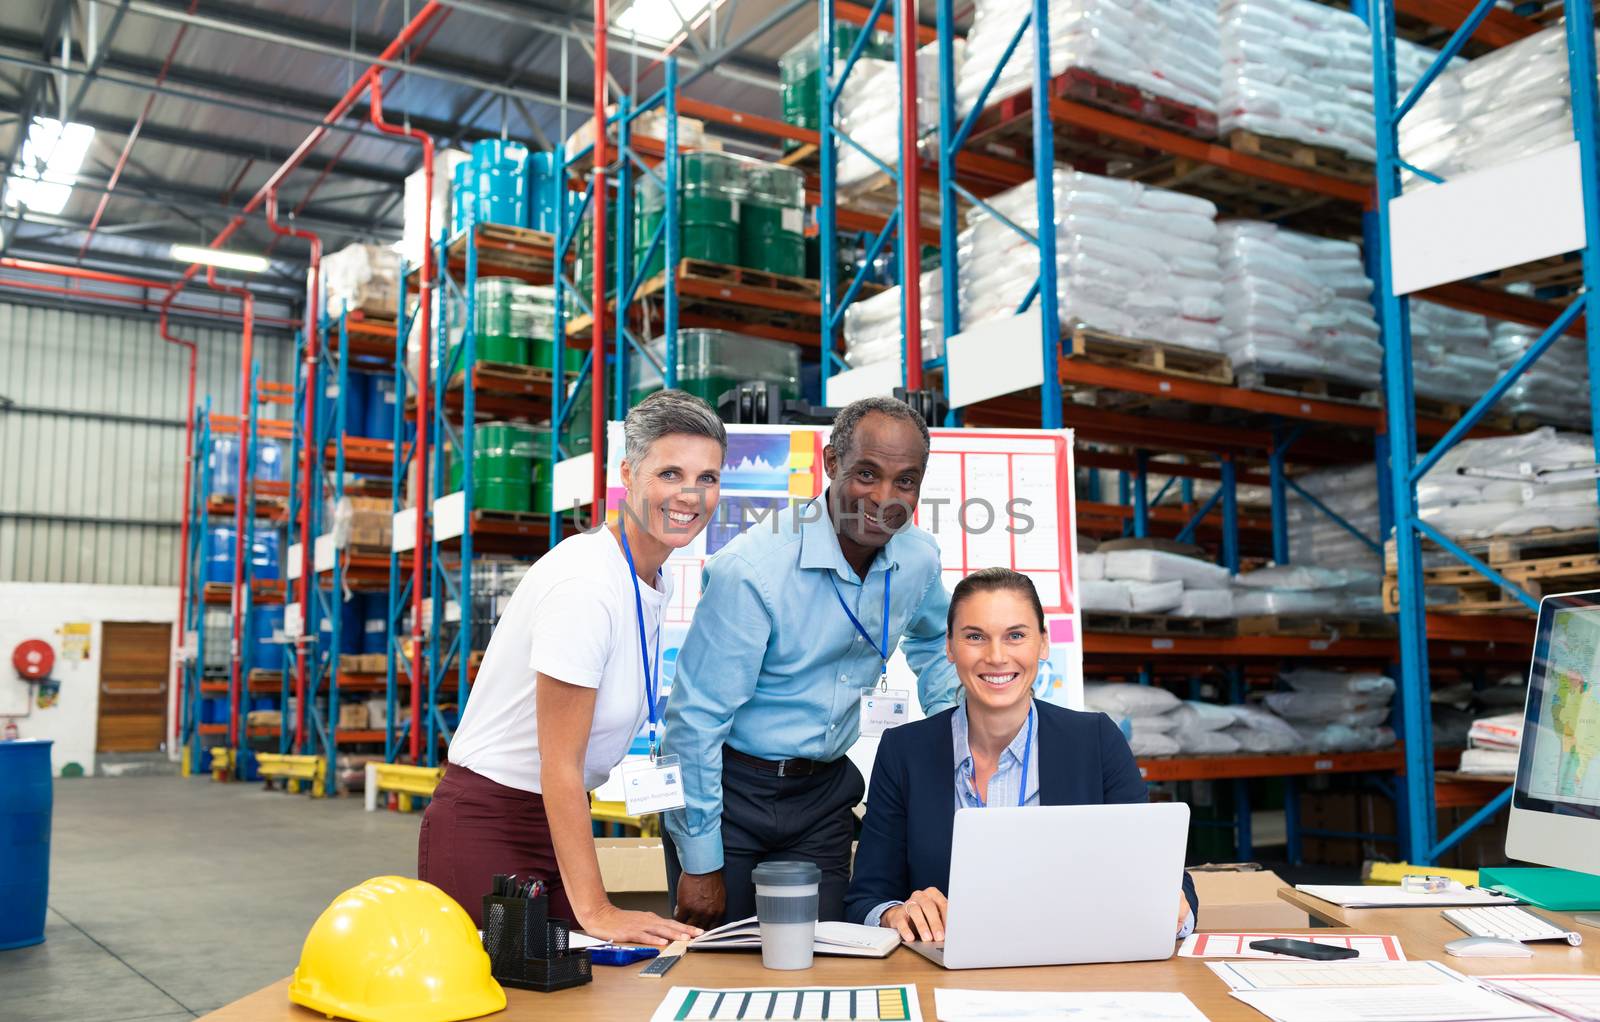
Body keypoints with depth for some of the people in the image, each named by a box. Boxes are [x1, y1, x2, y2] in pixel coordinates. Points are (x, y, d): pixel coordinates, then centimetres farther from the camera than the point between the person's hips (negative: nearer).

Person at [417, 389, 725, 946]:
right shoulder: (584, 584, -23)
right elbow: (560, 764, -22)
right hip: (485, 827, -8)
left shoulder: (654, 582, 4)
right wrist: (595, 910, -22)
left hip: (556, 821, 8)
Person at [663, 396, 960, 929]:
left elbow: (934, 640, 19)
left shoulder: (918, 559, -5)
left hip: (824, 793, 5)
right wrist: (700, 863, -15)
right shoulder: (751, 569, -24)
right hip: (728, 787, -4)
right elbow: (695, 717, -19)